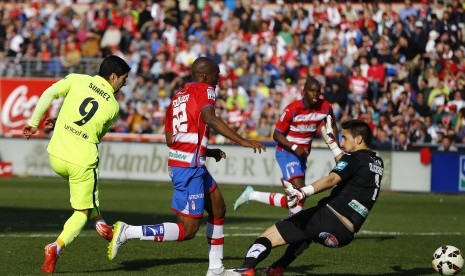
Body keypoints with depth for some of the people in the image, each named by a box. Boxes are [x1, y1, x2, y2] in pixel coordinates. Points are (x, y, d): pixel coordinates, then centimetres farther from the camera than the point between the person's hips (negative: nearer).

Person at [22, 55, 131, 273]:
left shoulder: (77, 80, 2)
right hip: (82, 161, -4)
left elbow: (48, 94, -8)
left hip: (56, 156, 4)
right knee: (82, 211, 10)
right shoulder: (113, 107, 0)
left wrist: (33, 122, 0)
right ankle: (58, 246, -11)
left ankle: (99, 222, 32)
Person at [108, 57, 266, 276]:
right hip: (190, 166, -9)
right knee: (187, 231, -6)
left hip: (177, 162, 9)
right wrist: (243, 141, -26)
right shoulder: (204, 90, -4)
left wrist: (207, 152, 26)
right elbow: (209, 118, -24)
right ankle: (128, 232, -12)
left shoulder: (178, 96, 19)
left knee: (218, 208, 22)